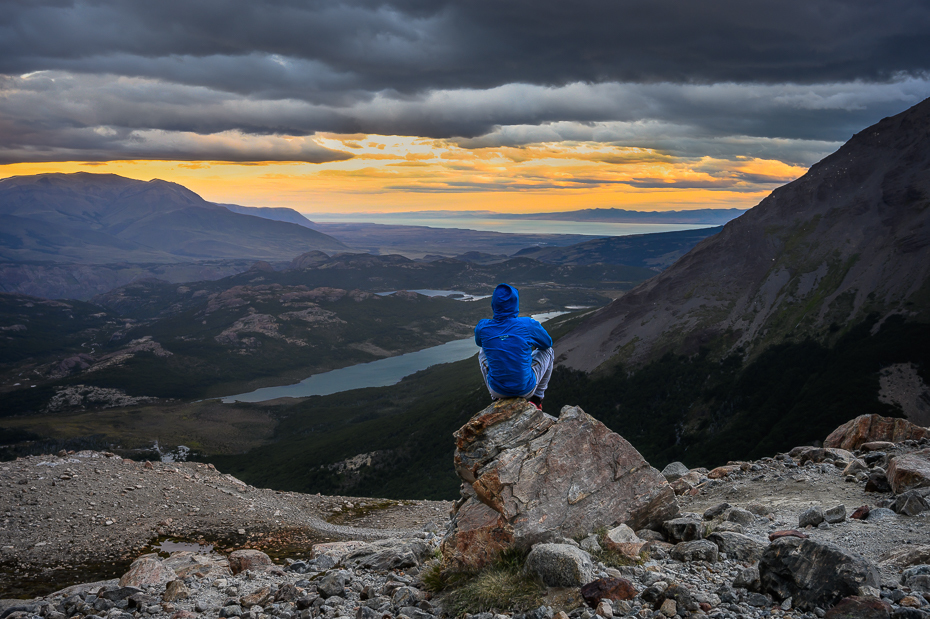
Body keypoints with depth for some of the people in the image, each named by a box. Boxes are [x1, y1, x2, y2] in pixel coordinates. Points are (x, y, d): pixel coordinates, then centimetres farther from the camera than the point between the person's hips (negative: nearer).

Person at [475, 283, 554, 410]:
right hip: (526, 390, -2)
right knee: (548, 351, 22)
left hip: (497, 389, 2)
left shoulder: (482, 327, -12)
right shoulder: (528, 325, -17)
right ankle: (537, 398, 26)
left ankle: (497, 399, 30)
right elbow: (547, 343, 5)